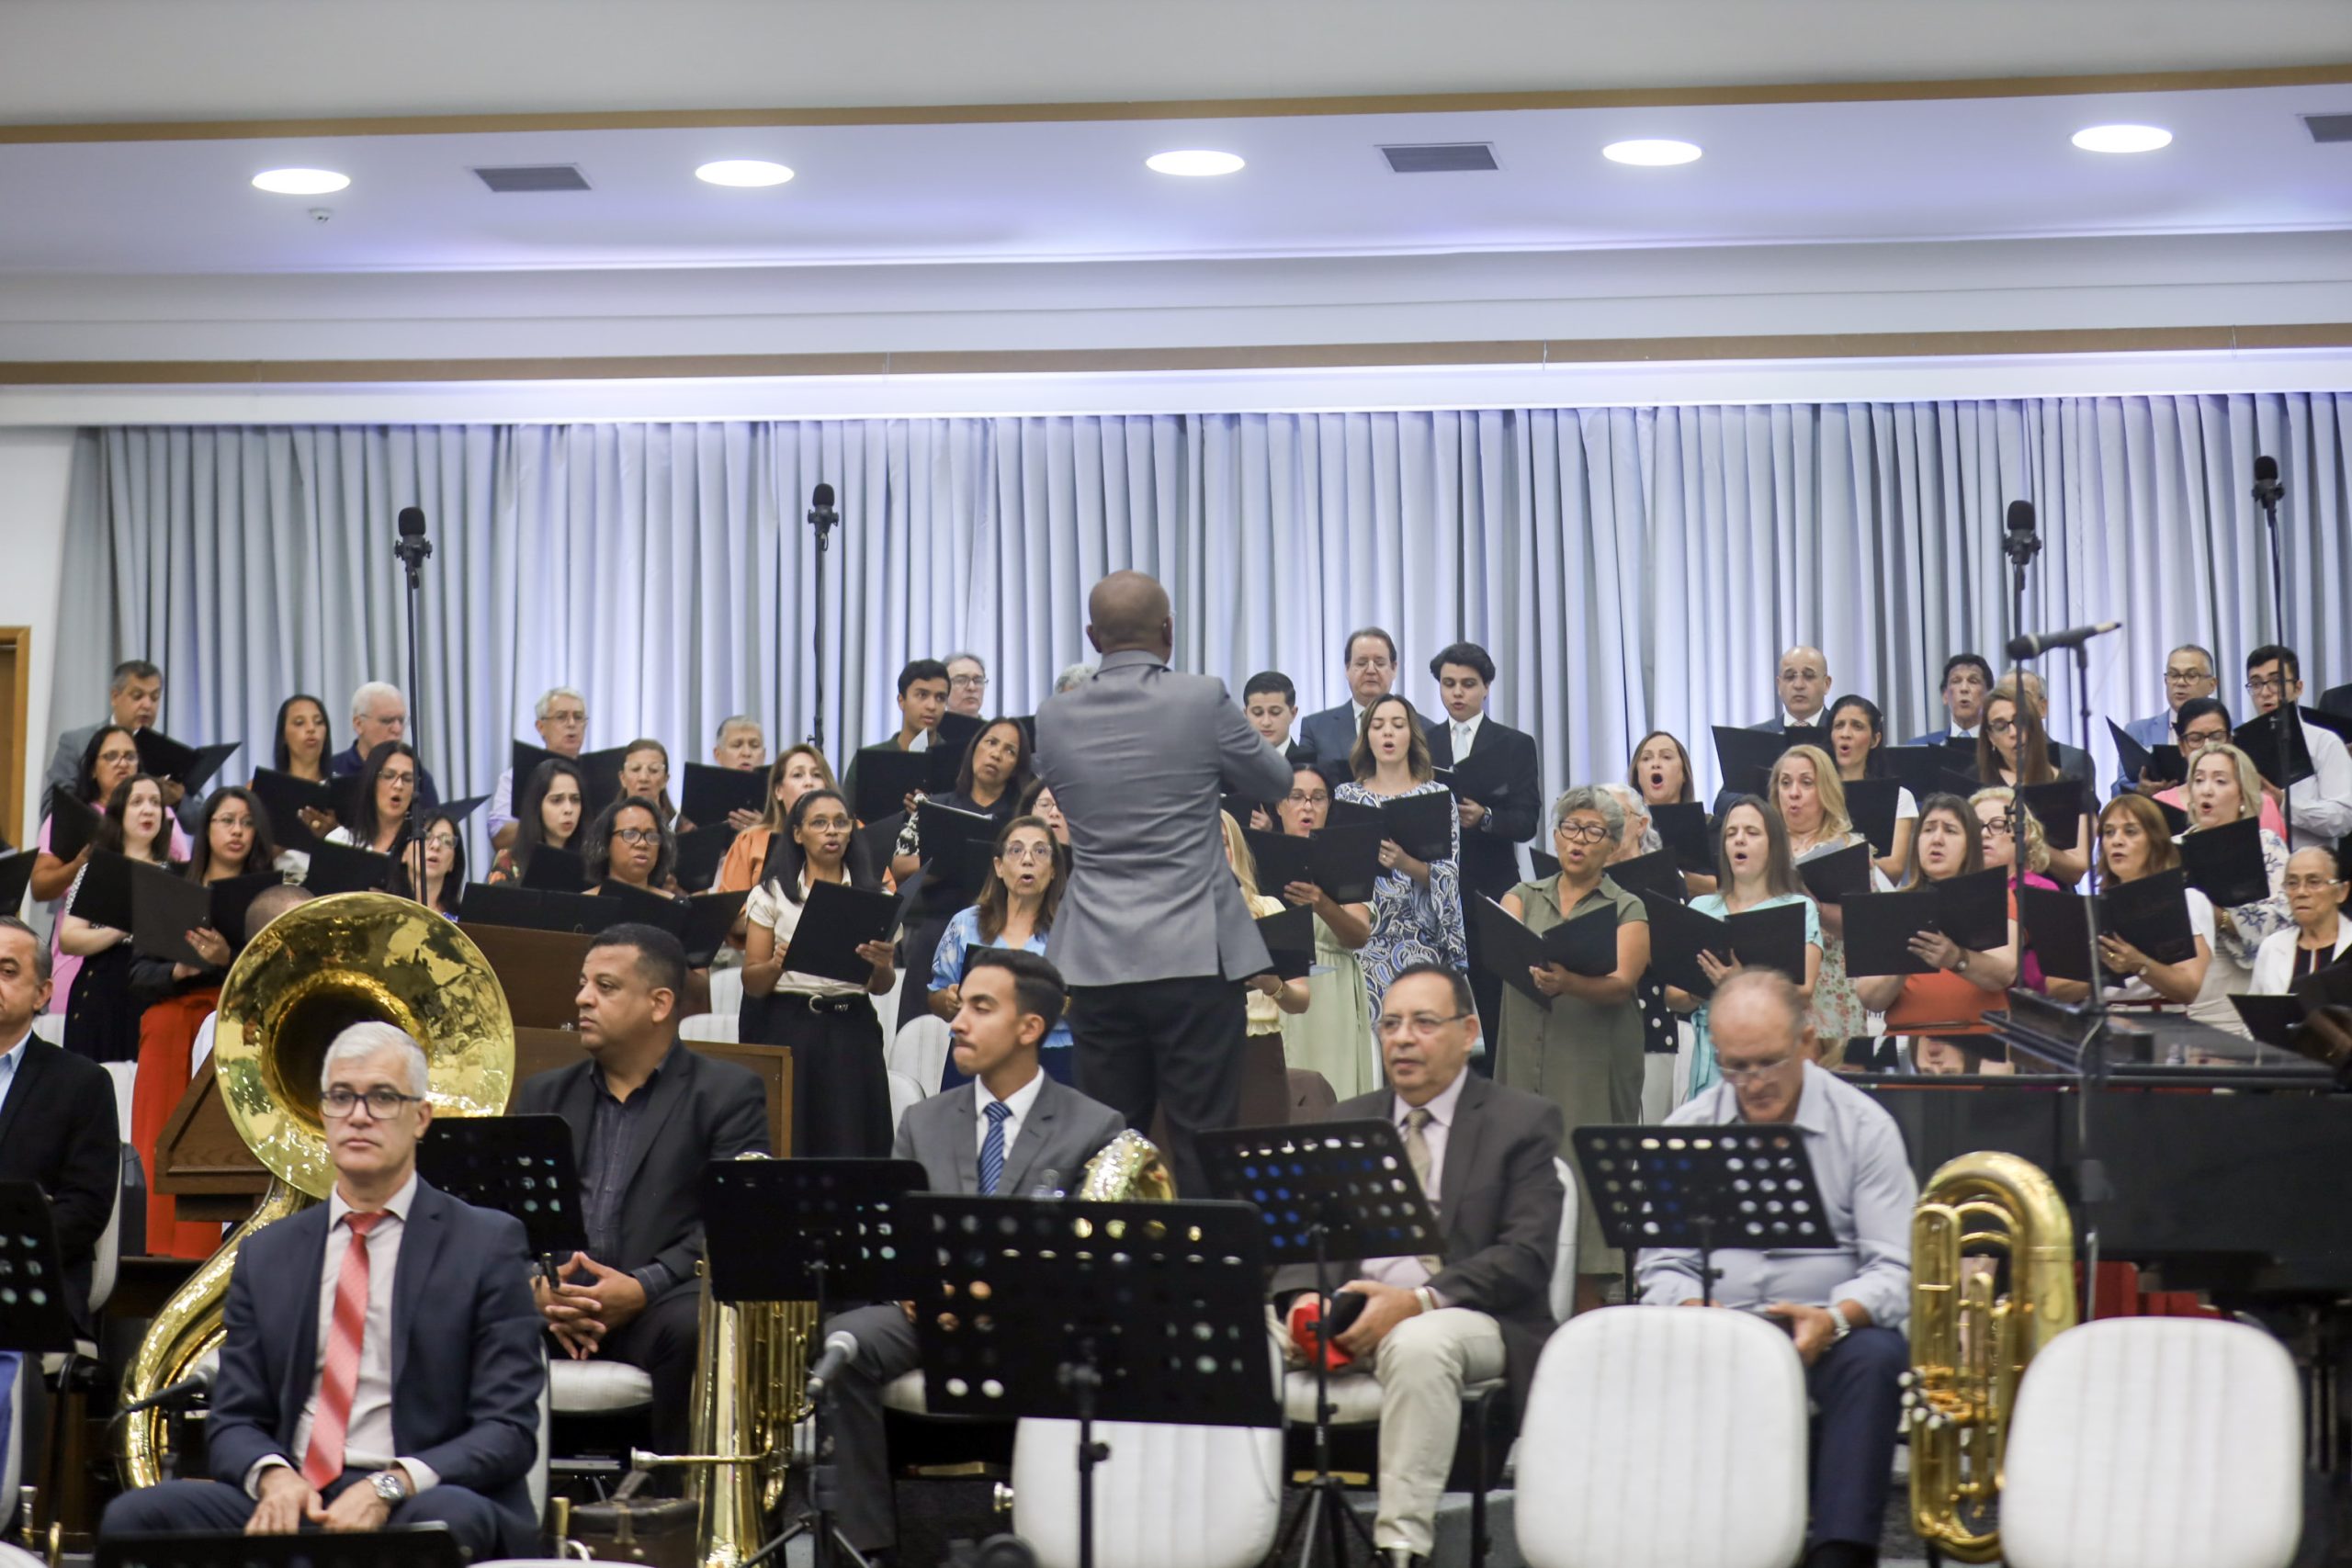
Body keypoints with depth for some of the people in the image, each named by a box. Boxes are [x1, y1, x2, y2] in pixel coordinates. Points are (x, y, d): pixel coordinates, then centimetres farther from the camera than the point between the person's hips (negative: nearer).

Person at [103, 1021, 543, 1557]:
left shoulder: (488, 1245, 5)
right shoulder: (267, 1253, 18)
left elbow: (508, 1431, -2)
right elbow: (233, 1421, 15)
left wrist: (390, 1486, -18)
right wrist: (272, 1476, -10)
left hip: (420, 1500, -4)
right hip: (293, 1501, 4)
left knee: (445, 1517, -39)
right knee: (131, 1515, -22)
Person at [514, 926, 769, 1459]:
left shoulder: (728, 1093, 9)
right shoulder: (544, 1094, 23)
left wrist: (643, 1288, -18)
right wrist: (537, 1287, -10)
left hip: (660, 1301, -3)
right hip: (551, 1302, 3)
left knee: (695, 1328, -37)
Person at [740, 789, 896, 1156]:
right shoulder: (772, 894, 6)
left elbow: (879, 988, 9)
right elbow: (752, 984, 2)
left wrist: (881, 966, -13)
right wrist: (778, 965, -19)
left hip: (852, 1032, 1)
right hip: (789, 1029, -1)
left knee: (849, 1147, -6)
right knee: (786, 1150, -6)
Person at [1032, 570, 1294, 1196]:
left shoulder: (1055, 719, 2)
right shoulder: (1202, 701, -7)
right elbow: (1275, 781, 9)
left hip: (1096, 963, 3)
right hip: (1195, 957, -3)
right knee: (1203, 1144, -1)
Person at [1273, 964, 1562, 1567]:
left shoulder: (1523, 1121, 5)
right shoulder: (1346, 1122, 21)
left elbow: (1527, 1256, -6)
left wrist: (1416, 1301, -19)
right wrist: (1305, 1300, -12)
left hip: (1468, 1317, -4)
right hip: (1351, 1312, 4)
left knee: (1418, 1344, -39)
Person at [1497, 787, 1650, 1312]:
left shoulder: (1627, 910, 6)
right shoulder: (1524, 897, 15)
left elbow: (1621, 983, -11)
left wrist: (1570, 984, -32)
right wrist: (1536, 971, -29)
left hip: (1593, 1068, -2)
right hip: (1526, 1063, 3)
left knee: (1587, 1179, -8)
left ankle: (1586, 1320, -5)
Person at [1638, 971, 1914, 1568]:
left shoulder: (1863, 1125, 3)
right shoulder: (1687, 1129, 10)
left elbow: (1894, 1271, -4)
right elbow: (1662, 1264, 6)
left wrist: (1834, 1319, -25)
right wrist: (1695, 1312, -18)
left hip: (1834, 1333, -1)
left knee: (1873, 1357, -35)